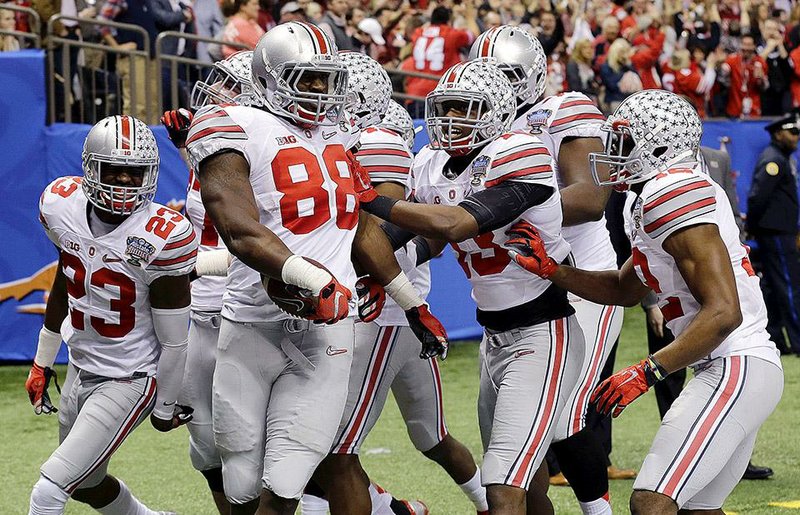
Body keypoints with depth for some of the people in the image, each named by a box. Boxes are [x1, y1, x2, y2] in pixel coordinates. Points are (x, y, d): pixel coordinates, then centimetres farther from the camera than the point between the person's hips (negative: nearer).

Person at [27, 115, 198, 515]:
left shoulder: (161, 238, -25)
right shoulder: (62, 206, -8)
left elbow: (172, 340, -13)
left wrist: (165, 407, -3)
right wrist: (42, 363, 19)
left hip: (130, 382, -7)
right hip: (81, 369, 7)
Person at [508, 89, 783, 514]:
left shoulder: (673, 194, -17)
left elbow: (723, 313, -22)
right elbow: (624, 290, 28)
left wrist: (646, 374, -22)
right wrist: (550, 269, 15)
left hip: (735, 369, -11)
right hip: (728, 371, 11)